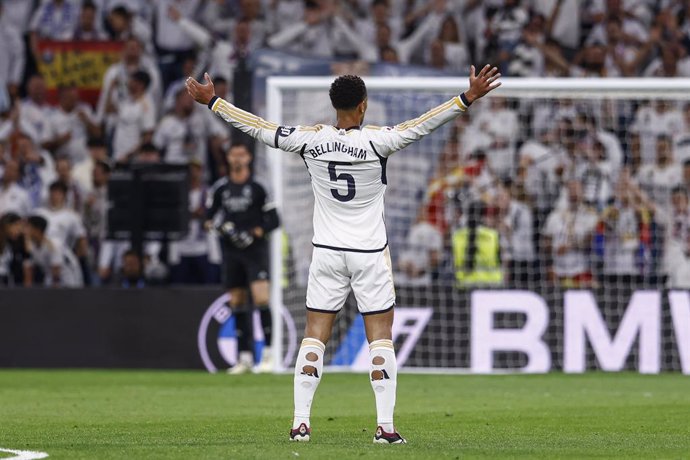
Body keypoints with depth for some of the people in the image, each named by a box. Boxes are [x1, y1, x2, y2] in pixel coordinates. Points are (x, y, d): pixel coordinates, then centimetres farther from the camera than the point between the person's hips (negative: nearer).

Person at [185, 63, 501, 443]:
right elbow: (423, 125, -18)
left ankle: (300, 422, 2)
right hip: (370, 254, -2)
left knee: (314, 335, 7)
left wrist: (211, 101, 10)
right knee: (381, 336, 2)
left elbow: (259, 128, 0)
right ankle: (386, 426, -4)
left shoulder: (310, 140, -6)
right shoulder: (376, 140, -14)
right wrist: (469, 98, -16)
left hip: (326, 252, 2)